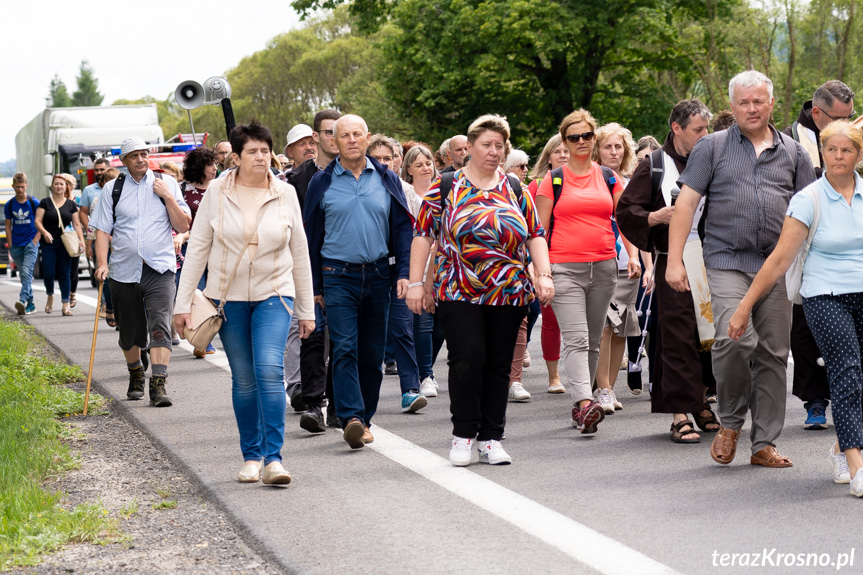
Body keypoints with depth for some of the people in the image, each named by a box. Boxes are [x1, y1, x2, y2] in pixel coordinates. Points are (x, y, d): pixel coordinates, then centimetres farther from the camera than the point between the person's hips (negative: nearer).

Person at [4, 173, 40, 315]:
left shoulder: (34, 203, -2)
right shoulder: (9, 205, 6)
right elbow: (8, 225, 11)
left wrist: (36, 239, -8)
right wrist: (10, 245, 5)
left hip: (31, 243, -4)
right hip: (16, 245, 4)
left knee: (27, 271, -20)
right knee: (23, 275, 8)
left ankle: (23, 300, -32)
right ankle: (30, 304, 15)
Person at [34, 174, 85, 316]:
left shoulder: (71, 204, 9)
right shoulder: (45, 202, 4)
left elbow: (77, 224, 8)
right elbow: (37, 221, -2)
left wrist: (81, 241, -4)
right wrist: (44, 232, -21)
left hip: (65, 244, 1)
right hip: (48, 244, -1)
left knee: (65, 274, 0)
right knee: (48, 273, -7)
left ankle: (66, 305, 3)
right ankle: (50, 296, 22)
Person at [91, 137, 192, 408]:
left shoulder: (167, 184, 5)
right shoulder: (112, 189, 7)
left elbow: (184, 226, 1)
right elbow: (102, 230, 5)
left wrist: (168, 197, -10)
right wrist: (102, 263, -7)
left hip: (160, 269, -2)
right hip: (124, 270, 2)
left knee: (159, 325, -18)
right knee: (129, 332, 12)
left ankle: (158, 385, -21)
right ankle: (136, 376, 38)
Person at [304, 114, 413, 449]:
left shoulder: (386, 180, 7)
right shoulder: (322, 183, 3)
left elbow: (402, 228, 8)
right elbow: (312, 236, 6)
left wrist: (403, 272, -3)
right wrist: (315, 285, 4)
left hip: (378, 275, 2)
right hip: (339, 276, -2)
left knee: (372, 352, 7)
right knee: (345, 349, -13)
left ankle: (365, 419, 17)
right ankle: (351, 418, -22)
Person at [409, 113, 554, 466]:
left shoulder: (515, 189, 12)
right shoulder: (446, 187, 3)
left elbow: (535, 235, 10)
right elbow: (423, 234, 2)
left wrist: (544, 275, -4)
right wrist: (416, 283, -4)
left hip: (509, 294, 3)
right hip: (459, 293, -3)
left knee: (499, 365, 5)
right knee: (468, 358, -13)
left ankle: (491, 439, 13)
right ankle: (463, 435, 1)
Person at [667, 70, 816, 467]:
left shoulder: (792, 153, 13)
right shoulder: (712, 147, 7)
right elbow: (686, 203, 2)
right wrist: (674, 260, -5)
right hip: (728, 262, -3)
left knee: (773, 352, 3)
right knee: (733, 338, -19)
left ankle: (764, 443, 11)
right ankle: (730, 422, 4)